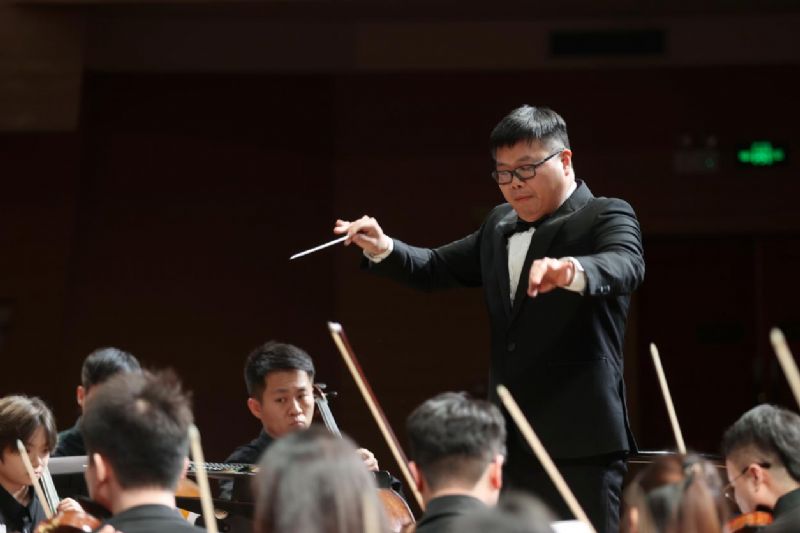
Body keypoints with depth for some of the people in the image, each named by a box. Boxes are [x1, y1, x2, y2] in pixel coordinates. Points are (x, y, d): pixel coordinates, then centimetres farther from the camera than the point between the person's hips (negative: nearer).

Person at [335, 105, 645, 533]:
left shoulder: (606, 217, -5)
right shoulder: (500, 227, 18)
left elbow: (625, 267, -25)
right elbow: (436, 268, 23)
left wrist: (573, 272, -48)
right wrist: (383, 250, 2)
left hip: (580, 441, -7)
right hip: (512, 445, 7)